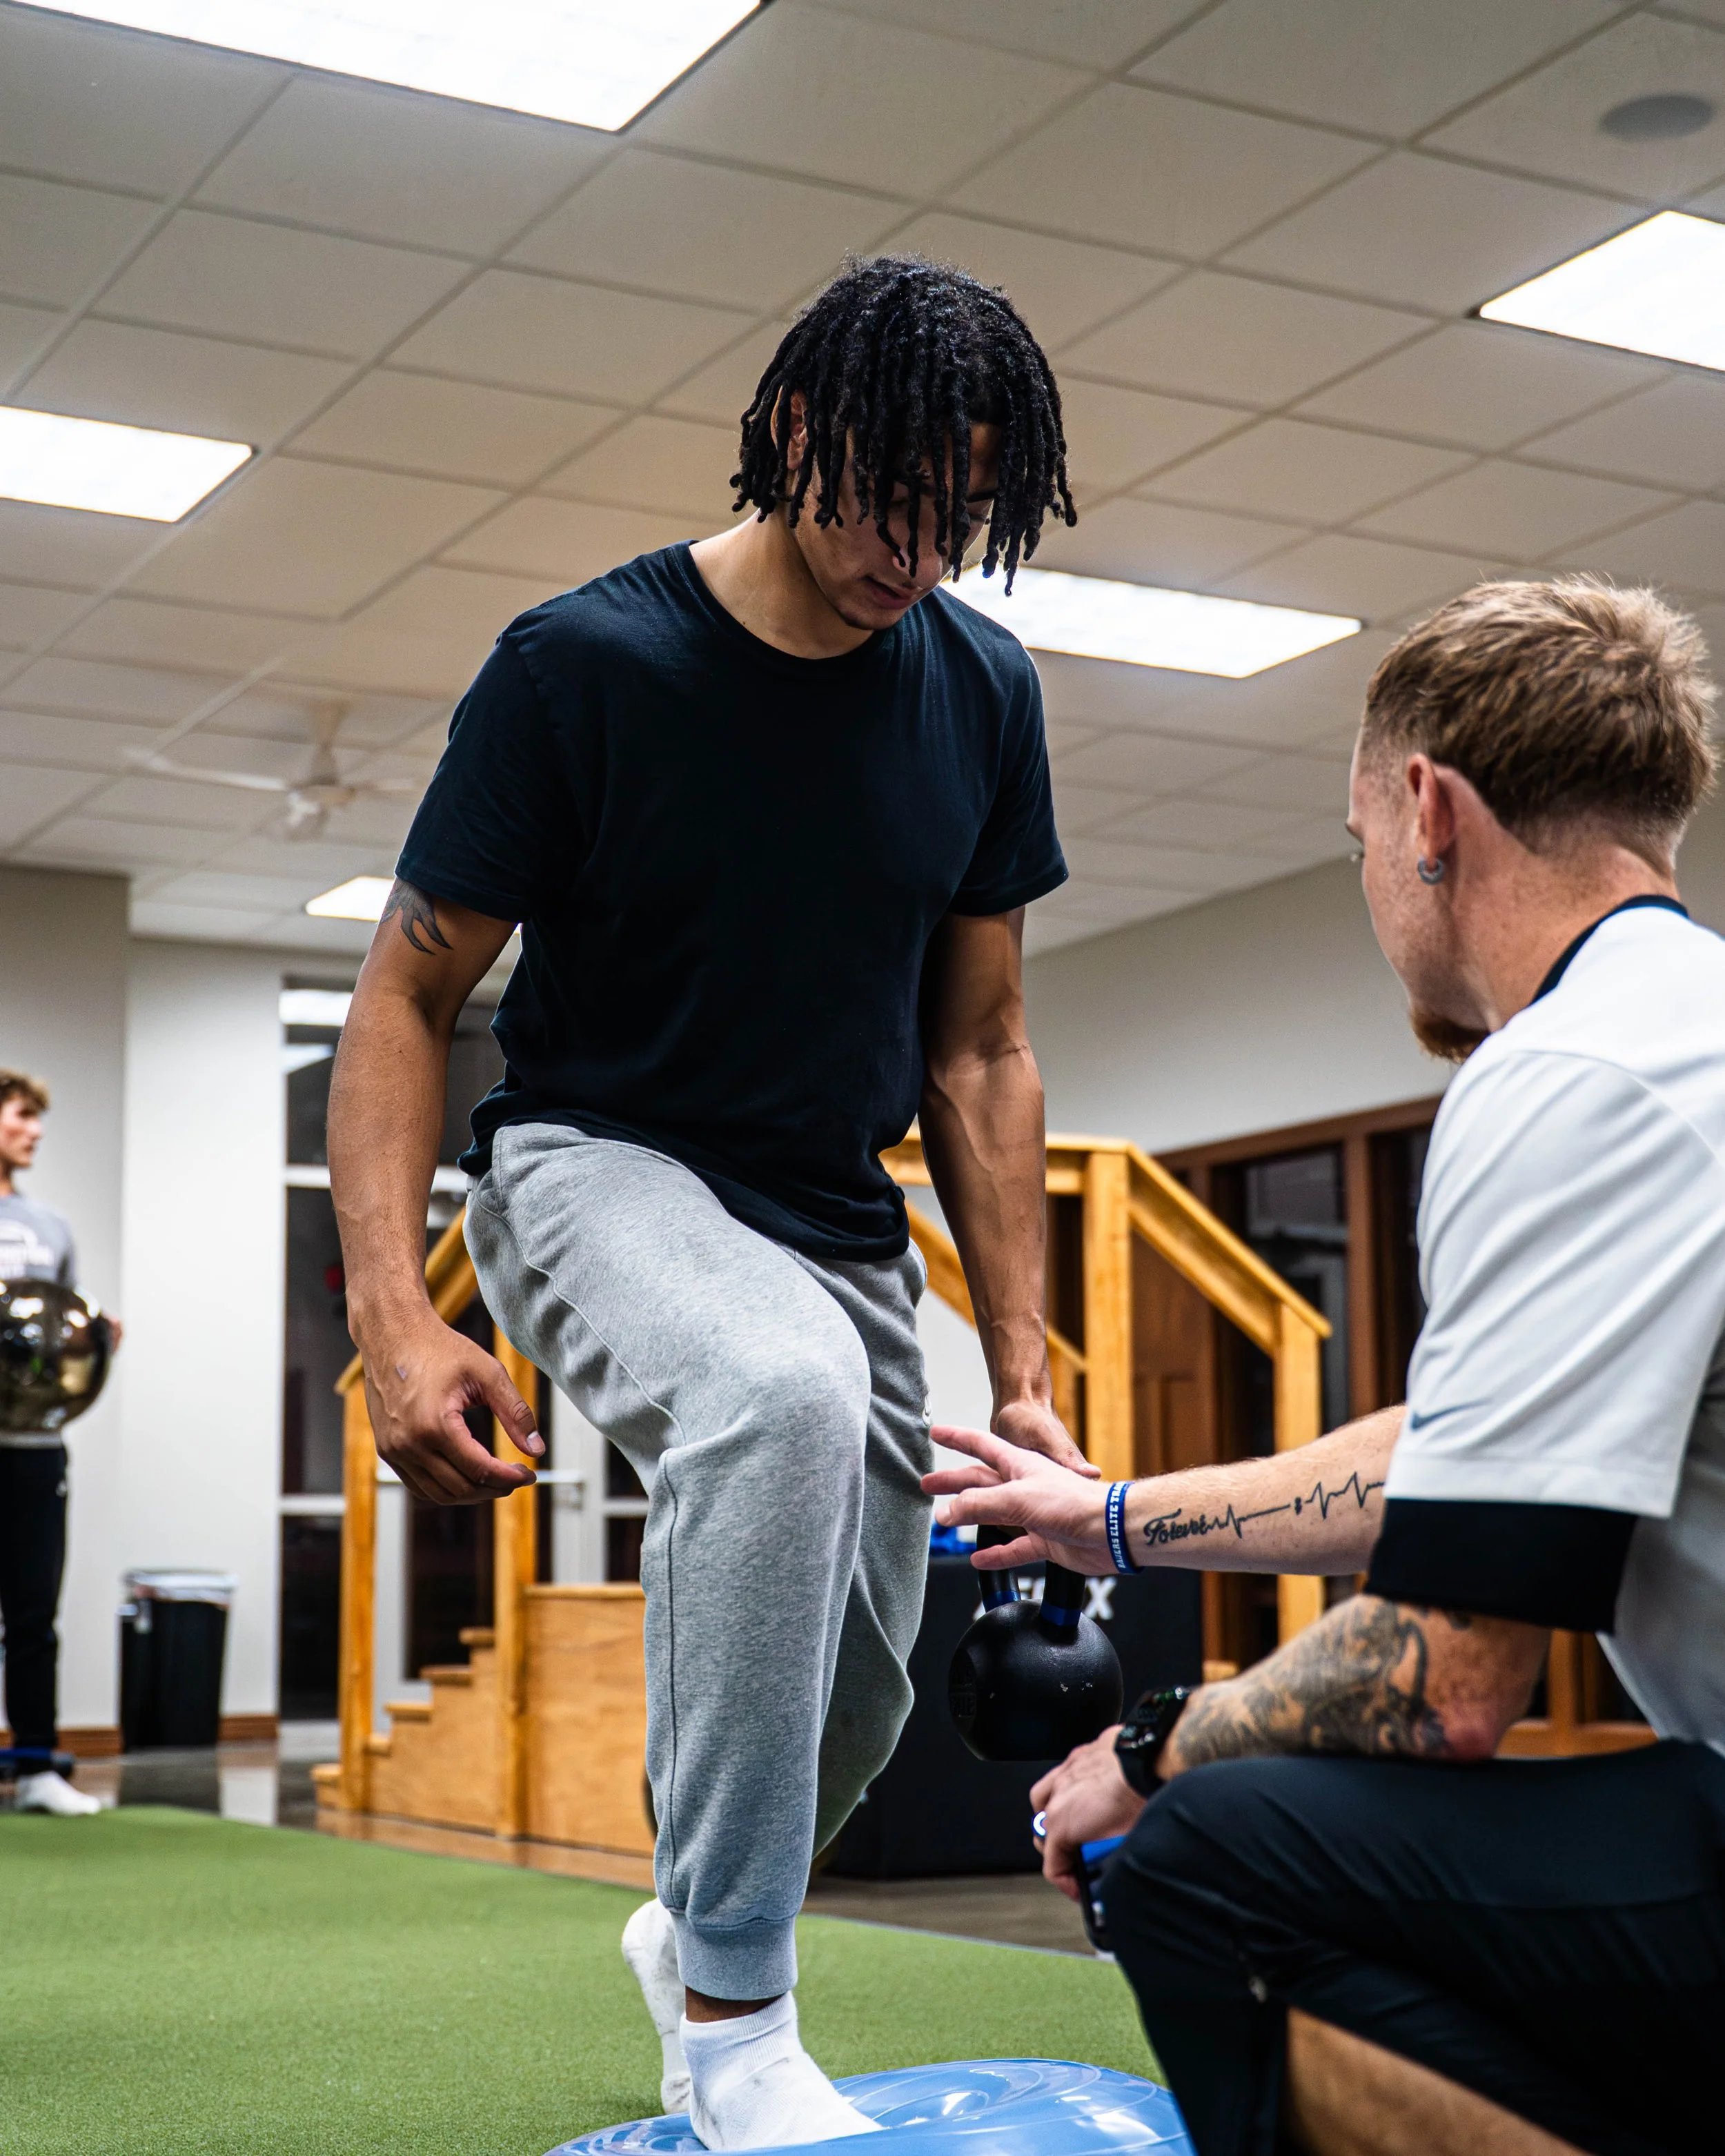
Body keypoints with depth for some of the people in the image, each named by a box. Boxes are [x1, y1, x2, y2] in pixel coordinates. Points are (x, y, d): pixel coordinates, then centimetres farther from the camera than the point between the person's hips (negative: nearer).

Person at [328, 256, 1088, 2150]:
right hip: (595, 1166, -5)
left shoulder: (982, 692, -3)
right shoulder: (580, 666, -16)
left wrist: (1024, 1372, -2)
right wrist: (394, 1316, -25)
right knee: (782, 1393, -38)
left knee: (855, 1695, 5)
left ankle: (688, 1929, 42)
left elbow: (977, 1050, 3)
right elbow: (405, 999, -11)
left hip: (839, 1221, 5)